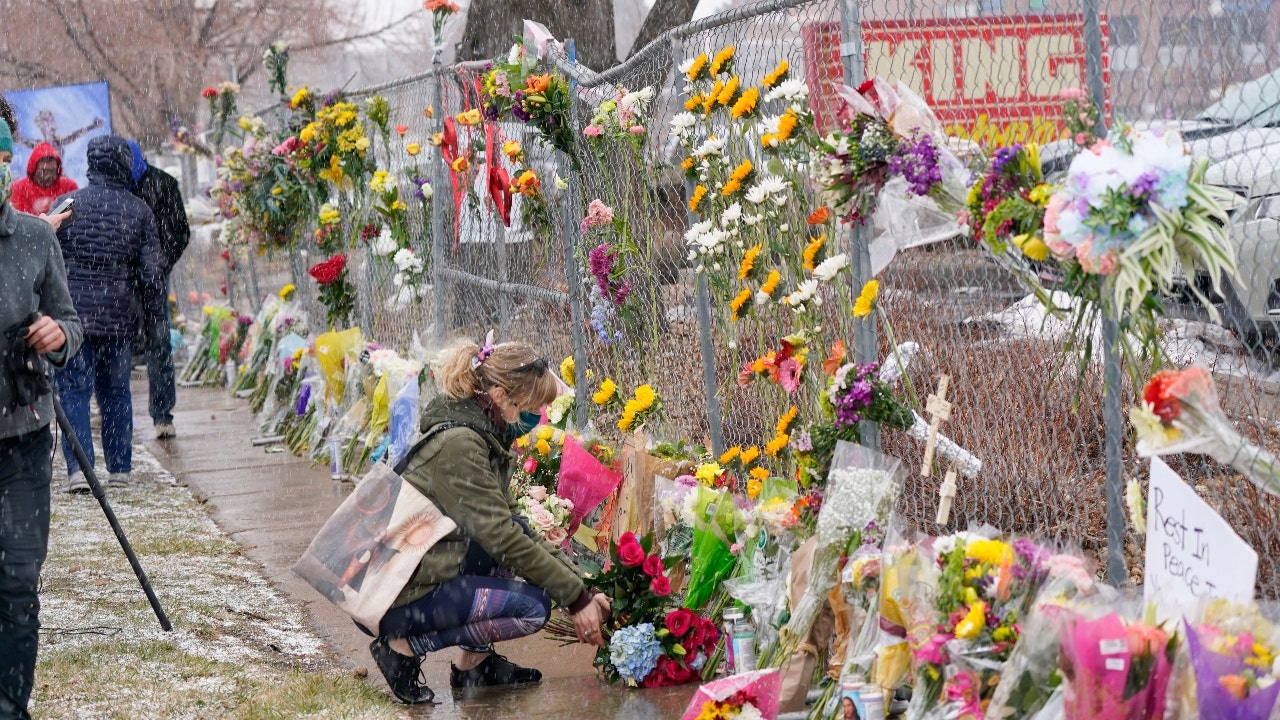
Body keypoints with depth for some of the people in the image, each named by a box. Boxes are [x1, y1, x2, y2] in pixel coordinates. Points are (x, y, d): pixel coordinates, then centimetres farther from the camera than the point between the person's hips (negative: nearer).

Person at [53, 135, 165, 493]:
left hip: (73, 314, -2)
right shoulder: (139, 211, 0)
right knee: (116, 391, 13)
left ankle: (79, 467, -11)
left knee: (74, 390, 1)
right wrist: (154, 315, 12)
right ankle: (119, 467, 16)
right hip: (119, 317, 2)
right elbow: (150, 272, 2)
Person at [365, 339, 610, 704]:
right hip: (391, 600, -9)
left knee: (518, 531, 6)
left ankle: (475, 662, 10)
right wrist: (576, 598, -15)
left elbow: (511, 530, 10)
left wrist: (583, 589, 2)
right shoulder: (458, 444, -21)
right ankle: (404, 647, -6)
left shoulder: (480, 436, 9)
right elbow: (504, 538, -21)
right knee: (532, 606, -13)